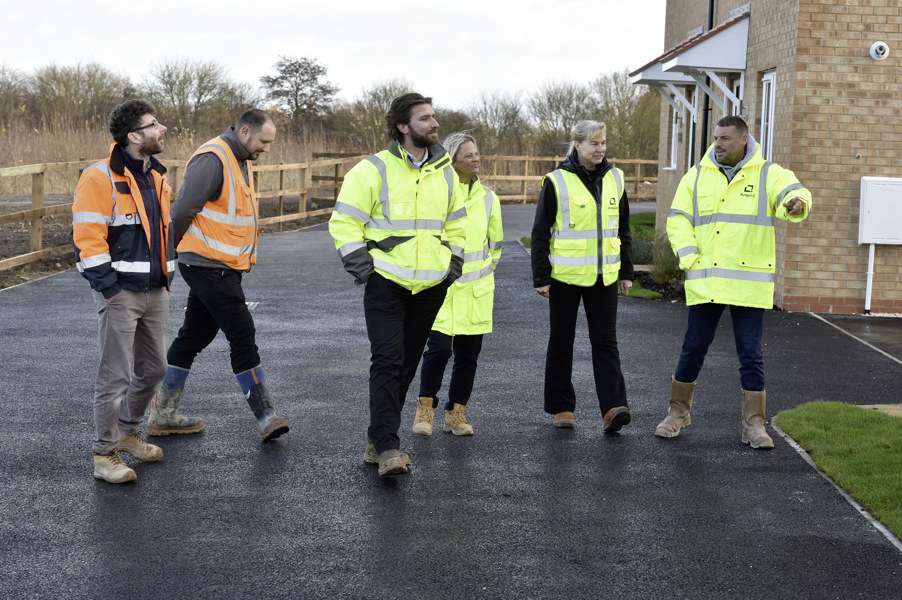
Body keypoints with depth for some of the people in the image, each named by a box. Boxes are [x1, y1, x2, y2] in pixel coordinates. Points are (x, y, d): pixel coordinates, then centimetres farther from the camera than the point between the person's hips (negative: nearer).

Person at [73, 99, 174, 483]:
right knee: (115, 376, -4)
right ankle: (104, 454, 6)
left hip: (156, 291, 8)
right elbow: (87, 237, -15)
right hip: (120, 292, -8)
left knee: (154, 369, 15)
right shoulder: (101, 178, -12)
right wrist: (108, 286, -17)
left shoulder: (156, 177, 14)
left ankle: (128, 432, 35)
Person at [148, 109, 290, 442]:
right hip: (208, 266, -10)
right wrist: (171, 250, -7)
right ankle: (266, 416, -5)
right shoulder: (212, 159, -17)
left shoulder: (241, 161, 16)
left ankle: (162, 414, 22)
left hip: (223, 268, 10)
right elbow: (183, 211, -20)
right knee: (243, 334, -9)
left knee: (193, 337, 14)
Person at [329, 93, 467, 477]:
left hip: (429, 287, 5)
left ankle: (378, 440, 20)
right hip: (386, 283, -5)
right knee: (387, 362, -13)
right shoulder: (374, 170, -7)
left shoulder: (445, 173, 10)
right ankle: (387, 448, -14)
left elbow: (456, 224, 23)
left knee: (406, 365, 9)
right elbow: (343, 221, -4)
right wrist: (362, 267, -9)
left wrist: (453, 264, 12)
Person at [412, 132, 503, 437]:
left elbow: (495, 240, 20)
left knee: (468, 353, 5)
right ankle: (425, 407, 7)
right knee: (439, 347, -12)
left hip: (476, 289, 4)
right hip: (441, 286, -4)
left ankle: (456, 412, 17)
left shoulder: (487, 198, 6)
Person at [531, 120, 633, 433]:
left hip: (603, 276, 3)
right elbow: (540, 232, -2)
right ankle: (561, 407, 17)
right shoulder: (557, 181, -5)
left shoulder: (615, 179, 8)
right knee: (561, 341, 7)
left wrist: (627, 272, 15)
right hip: (565, 276, -2)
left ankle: (613, 407, -9)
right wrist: (540, 277, -5)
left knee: (605, 341, -4)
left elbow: (623, 230, 17)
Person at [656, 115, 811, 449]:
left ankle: (754, 425, 10)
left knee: (751, 355, 1)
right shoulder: (697, 176, 9)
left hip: (749, 283, -2)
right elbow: (678, 220, 8)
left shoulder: (767, 174, 2)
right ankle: (678, 413, 24)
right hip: (705, 281, 2)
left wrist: (795, 203, -41)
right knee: (693, 349, 7)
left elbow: (791, 192, -16)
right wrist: (690, 259, -5)